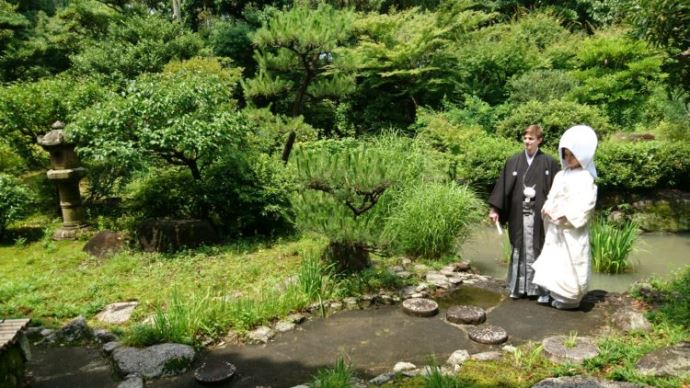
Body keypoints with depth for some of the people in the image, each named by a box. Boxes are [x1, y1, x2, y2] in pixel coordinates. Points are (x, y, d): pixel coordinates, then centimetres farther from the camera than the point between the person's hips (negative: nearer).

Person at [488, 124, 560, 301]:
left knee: (538, 250, 3)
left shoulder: (549, 163, 1)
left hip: (539, 214, -2)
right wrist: (494, 209, 0)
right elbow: (503, 186, 3)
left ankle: (541, 288, 14)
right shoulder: (513, 161, 4)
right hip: (518, 213, 2)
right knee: (519, 250, 8)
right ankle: (518, 287, 18)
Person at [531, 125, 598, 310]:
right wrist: (547, 209, -7)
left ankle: (570, 298, 13)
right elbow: (552, 197, 13)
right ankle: (558, 294, 21)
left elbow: (585, 204, -21)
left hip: (573, 230, -8)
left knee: (571, 264, 0)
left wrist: (565, 215, -24)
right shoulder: (560, 175, 13)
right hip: (556, 228, 8)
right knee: (554, 262, 11)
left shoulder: (585, 178, -11)